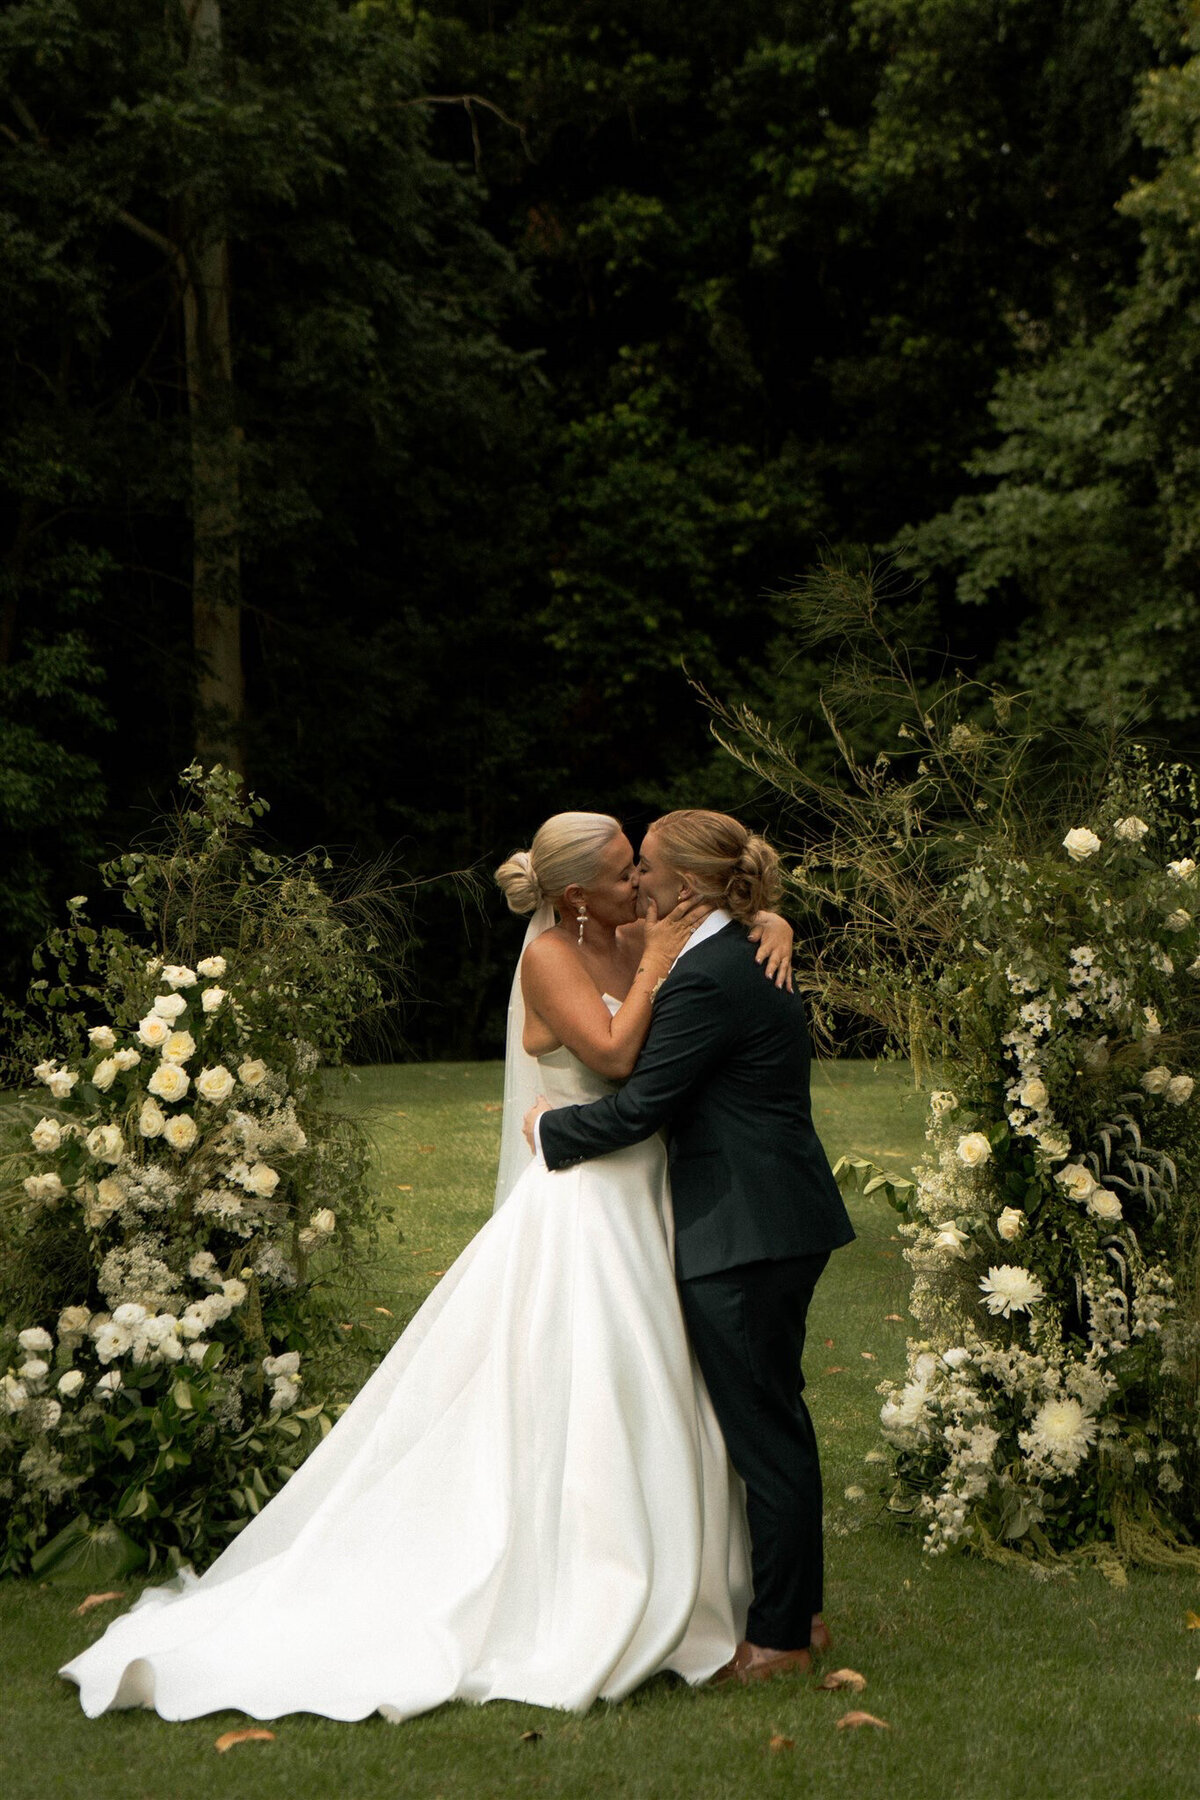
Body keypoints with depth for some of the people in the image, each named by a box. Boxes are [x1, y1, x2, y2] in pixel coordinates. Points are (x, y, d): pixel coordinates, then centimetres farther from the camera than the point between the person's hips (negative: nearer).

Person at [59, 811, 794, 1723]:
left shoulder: (641, 940, 9)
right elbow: (613, 1053, -24)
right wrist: (653, 970, -14)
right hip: (584, 1212, -8)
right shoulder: (552, 956, -10)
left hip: (643, 1209, 8)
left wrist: (774, 926, -6)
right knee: (584, 1418, -6)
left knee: (649, 1410, 12)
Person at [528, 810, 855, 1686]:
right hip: (784, 1221, 10)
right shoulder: (754, 960, 12)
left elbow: (639, 1106, -17)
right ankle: (798, 1610, 27)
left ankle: (779, 1636, 6)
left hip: (742, 1234, -10)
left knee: (762, 1431, -2)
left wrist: (551, 1127, -2)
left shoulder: (706, 980, -19)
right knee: (777, 1422, 17)